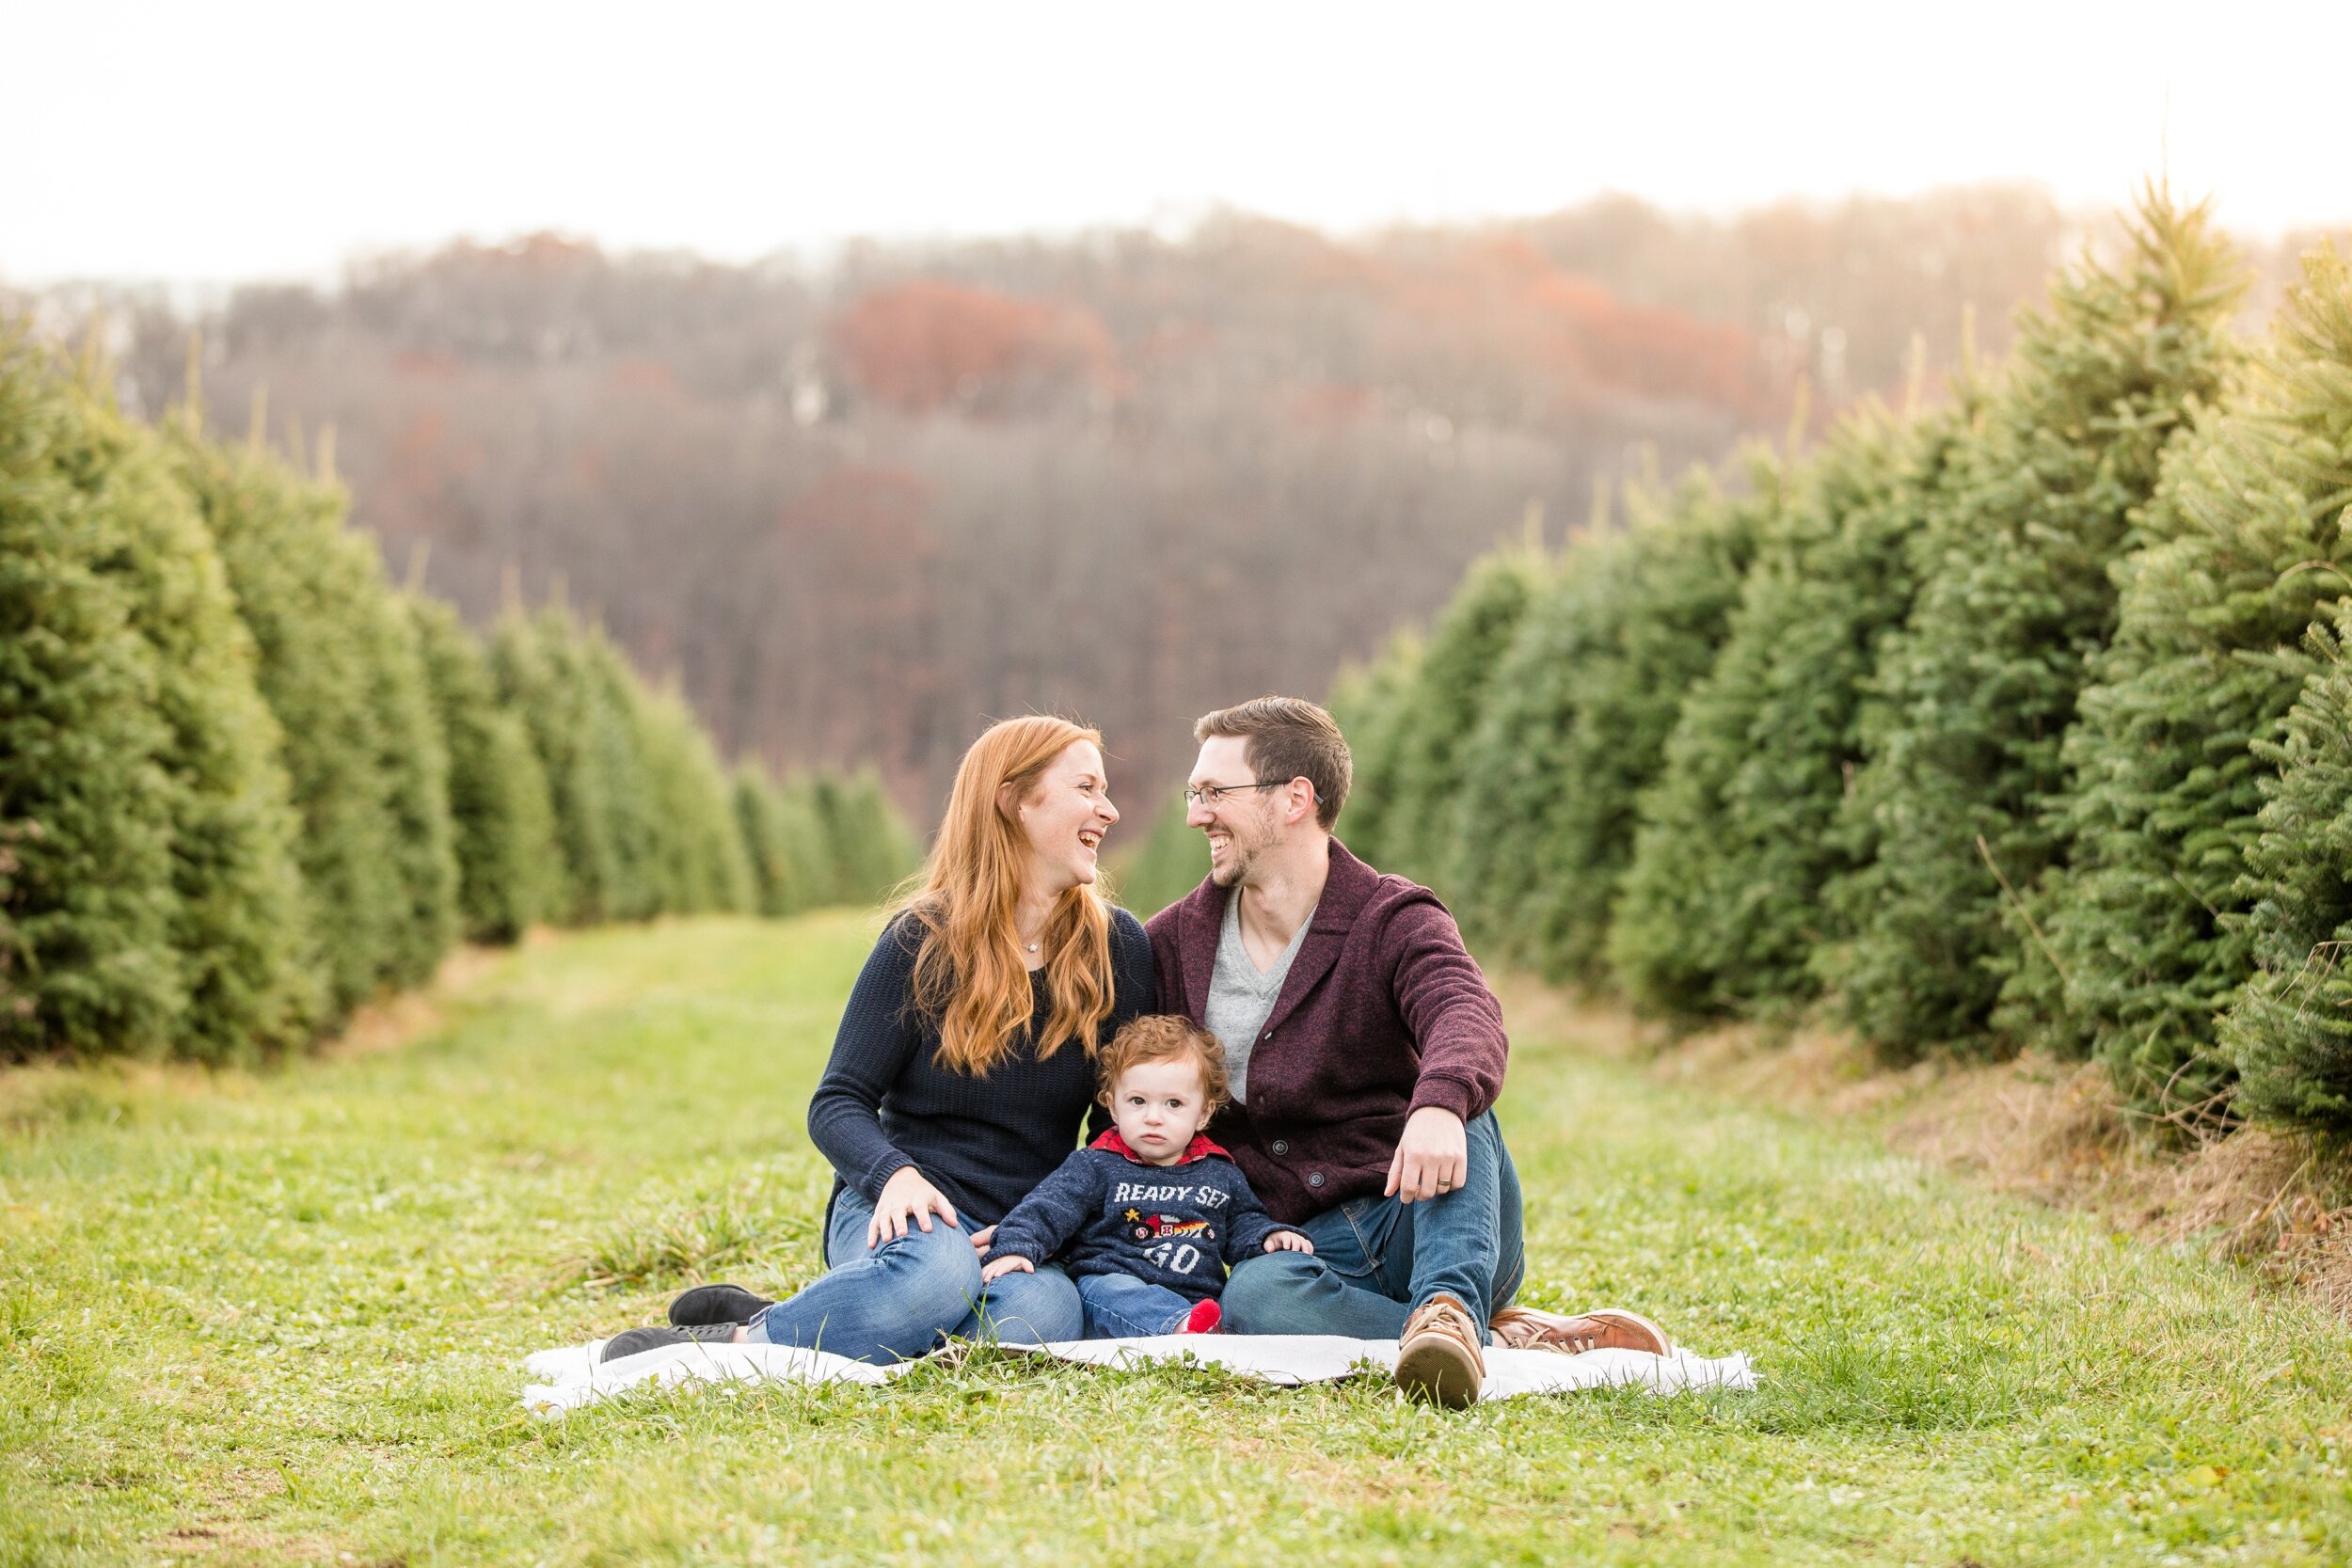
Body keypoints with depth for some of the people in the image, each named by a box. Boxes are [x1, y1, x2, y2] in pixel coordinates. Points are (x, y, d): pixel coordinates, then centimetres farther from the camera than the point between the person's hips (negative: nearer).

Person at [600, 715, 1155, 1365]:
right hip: (906, 1210, -3)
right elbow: (836, 1104, -4)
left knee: (1041, 1315, -37)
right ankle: (741, 1339, -23)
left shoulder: (1118, 947, 4)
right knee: (935, 1272, -42)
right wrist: (897, 1174, -26)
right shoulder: (924, 939, -3)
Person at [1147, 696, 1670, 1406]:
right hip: (1305, 1248, 1)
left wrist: (1439, 1105, -51)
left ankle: (1448, 1309, -50)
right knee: (1253, 1295, -36)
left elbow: (1469, 1021, -27)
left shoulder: (1393, 922, -4)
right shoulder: (1173, 942, 9)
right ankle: (1505, 1340, -34)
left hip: (1422, 1223, -1)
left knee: (1453, 1097, -31)